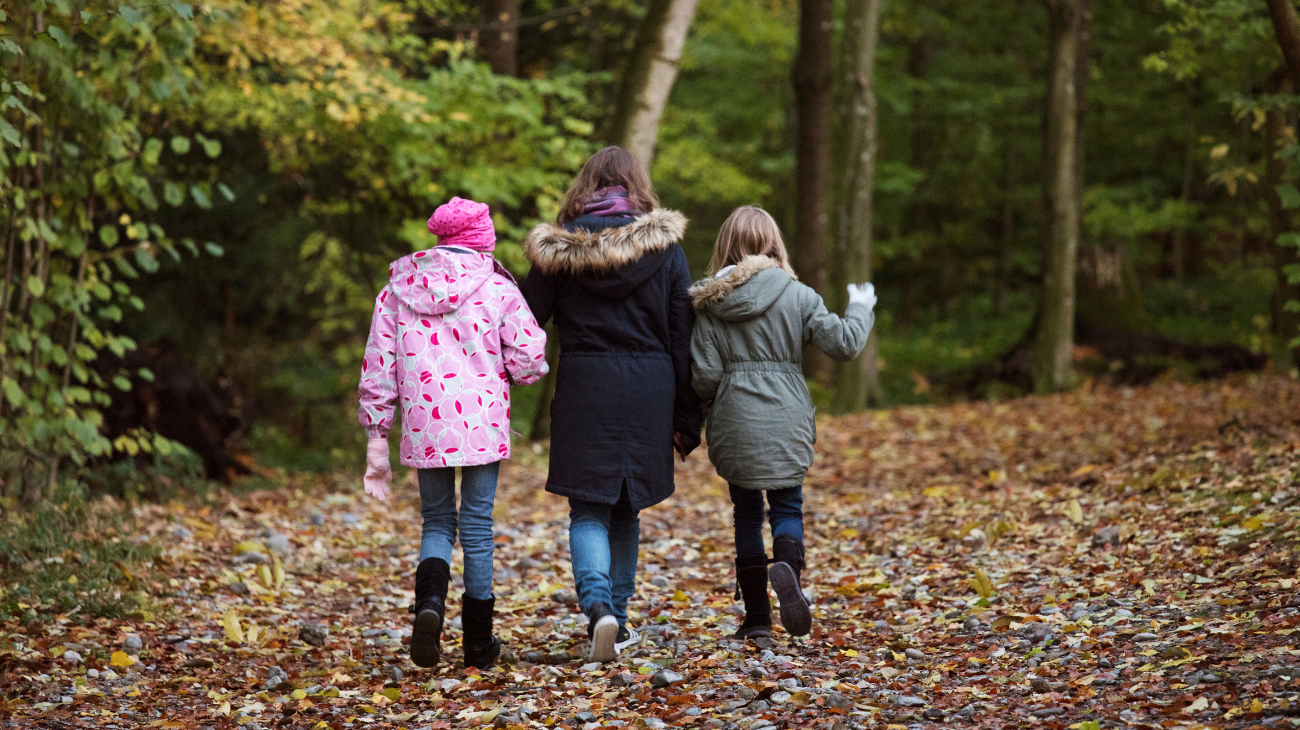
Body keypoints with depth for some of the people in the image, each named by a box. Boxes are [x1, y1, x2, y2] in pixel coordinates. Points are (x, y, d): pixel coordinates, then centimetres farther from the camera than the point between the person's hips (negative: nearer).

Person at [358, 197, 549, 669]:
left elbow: (378, 365, 4)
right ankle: (479, 644, 16)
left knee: (436, 521, 16)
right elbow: (529, 364, -6)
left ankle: (429, 600, -14)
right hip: (482, 423, -2)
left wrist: (376, 440, 8)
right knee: (477, 525, 9)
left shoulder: (398, 288, 6)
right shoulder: (498, 289, -3)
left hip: (423, 425, 2)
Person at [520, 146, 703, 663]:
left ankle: (598, 606, -21)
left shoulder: (559, 249, -1)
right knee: (626, 507, 16)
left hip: (583, 387, -1)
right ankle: (619, 620, 21)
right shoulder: (665, 247, 1)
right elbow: (682, 337, 2)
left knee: (588, 509, 2)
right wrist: (687, 418, 6)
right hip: (648, 390, 2)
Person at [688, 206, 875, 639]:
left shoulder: (710, 303, -1)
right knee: (787, 505, 9)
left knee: (746, 511, 11)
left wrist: (709, 409, 15)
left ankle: (757, 617, 10)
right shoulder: (796, 296, -2)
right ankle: (787, 568, -24)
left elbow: (704, 375, -5)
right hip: (785, 421, -1)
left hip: (733, 423, 1)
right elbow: (843, 344, -3)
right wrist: (860, 309, 16)